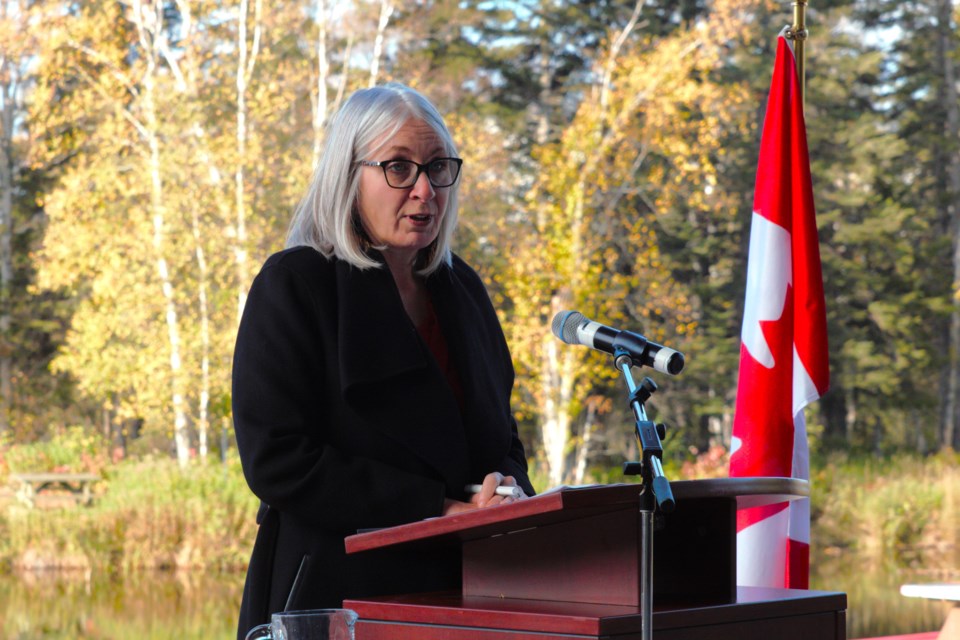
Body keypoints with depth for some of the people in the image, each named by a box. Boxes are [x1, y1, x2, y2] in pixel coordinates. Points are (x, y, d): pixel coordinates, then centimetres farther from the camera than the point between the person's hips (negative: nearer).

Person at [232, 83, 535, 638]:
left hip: (459, 593, 6)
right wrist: (436, 510, -19)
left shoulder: (461, 289, 11)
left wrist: (506, 486, -7)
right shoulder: (294, 284, -8)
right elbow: (277, 461, -16)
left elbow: (500, 435, 17)